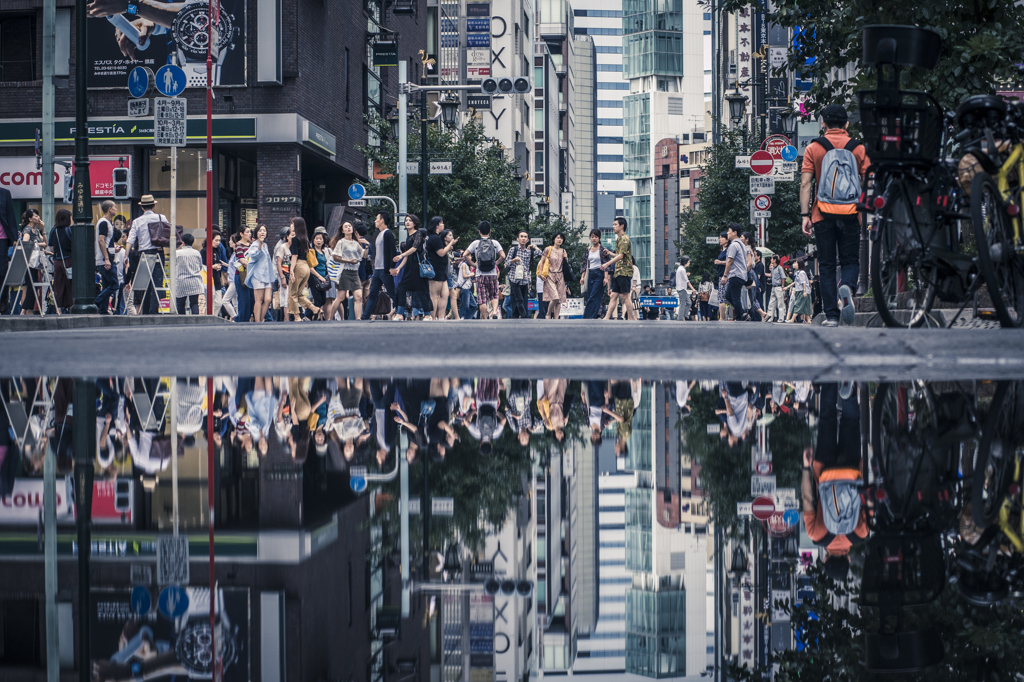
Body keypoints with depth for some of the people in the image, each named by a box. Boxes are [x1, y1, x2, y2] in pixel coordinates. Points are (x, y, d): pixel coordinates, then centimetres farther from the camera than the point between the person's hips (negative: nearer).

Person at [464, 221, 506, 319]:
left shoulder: (475, 243, 1)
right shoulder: (495, 243, 2)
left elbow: (465, 255, -3)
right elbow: (502, 256, -4)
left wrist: (473, 263, 7)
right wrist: (496, 263, 10)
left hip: (480, 275, -1)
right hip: (492, 274, 1)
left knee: (483, 298, 2)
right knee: (494, 296, 13)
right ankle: (494, 312, -13)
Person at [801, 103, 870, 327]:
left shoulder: (814, 148, 2)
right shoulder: (858, 148, 4)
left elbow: (805, 183, -4)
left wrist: (805, 215, -3)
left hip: (823, 214, 0)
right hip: (850, 214, 0)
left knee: (826, 266, 6)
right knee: (850, 261, 10)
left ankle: (832, 316, 0)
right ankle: (847, 287, -23)